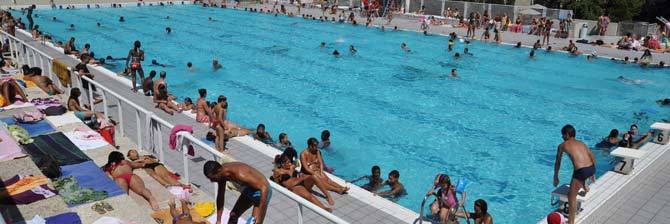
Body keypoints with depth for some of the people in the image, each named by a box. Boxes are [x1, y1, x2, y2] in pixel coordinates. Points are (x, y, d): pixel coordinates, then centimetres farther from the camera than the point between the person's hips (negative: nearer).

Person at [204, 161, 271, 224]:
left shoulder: (240, 174, -38)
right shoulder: (222, 172, -12)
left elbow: (264, 188, -40)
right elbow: (220, 196, 1)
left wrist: (259, 214, -40)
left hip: (261, 192, -8)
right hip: (248, 189, 8)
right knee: (233, 215, 18)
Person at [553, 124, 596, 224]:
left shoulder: (562, 145, 8)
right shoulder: (581, 143, 21)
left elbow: (557, 163, 16)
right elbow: (593, 158, 22)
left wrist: (555, 177, 26)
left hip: (582, 171, -6)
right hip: (591, 168, 6)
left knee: (571, 197, 5)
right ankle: (585, 186, 39)